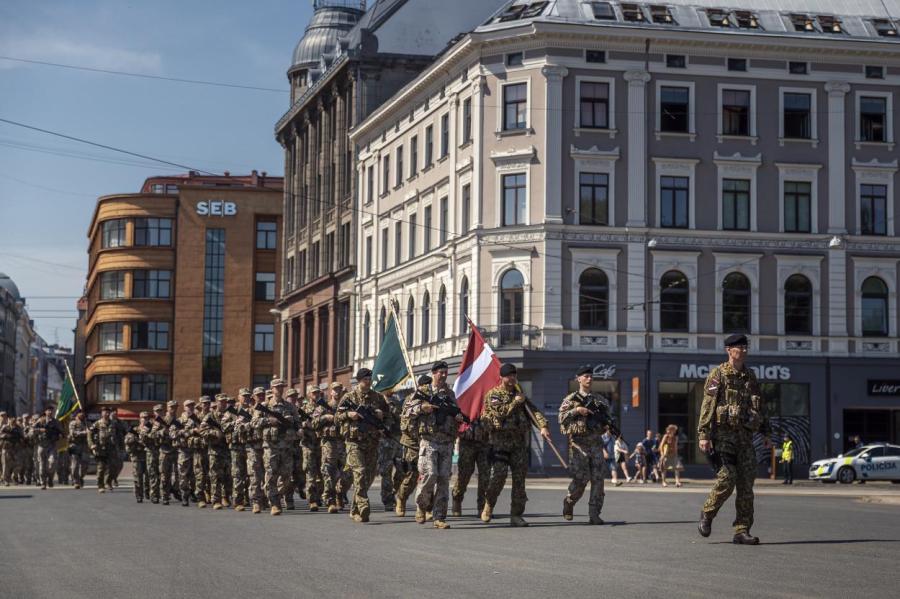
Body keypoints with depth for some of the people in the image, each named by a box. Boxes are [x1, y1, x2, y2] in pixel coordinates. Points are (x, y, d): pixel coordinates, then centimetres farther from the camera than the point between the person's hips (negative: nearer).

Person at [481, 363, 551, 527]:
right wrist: (515, 402, -10)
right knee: (498, 475, -14)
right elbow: (499, 412, -15)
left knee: (519, 478, 0)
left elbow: (533, 411, 4)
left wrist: (543, 426, -12)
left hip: (520, 441, 5)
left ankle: (516, 515, 3)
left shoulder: (520, 395, 17)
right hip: (500, 441, -5)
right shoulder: (493, 395, 2)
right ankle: (489, 505, 10)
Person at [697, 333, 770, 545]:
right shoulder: (718, 374, -2)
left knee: (746, 483, 0)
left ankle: (742, 531, 2)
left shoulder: (750, 376, 16)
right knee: (727, 477, -15)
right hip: (724, 434, -6)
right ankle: (707, 514, 9)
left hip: (745, 435, 6)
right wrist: (704, 435, -15)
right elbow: (708, 406, -8)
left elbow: (759, 406, 23)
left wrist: (765, 432, 18)